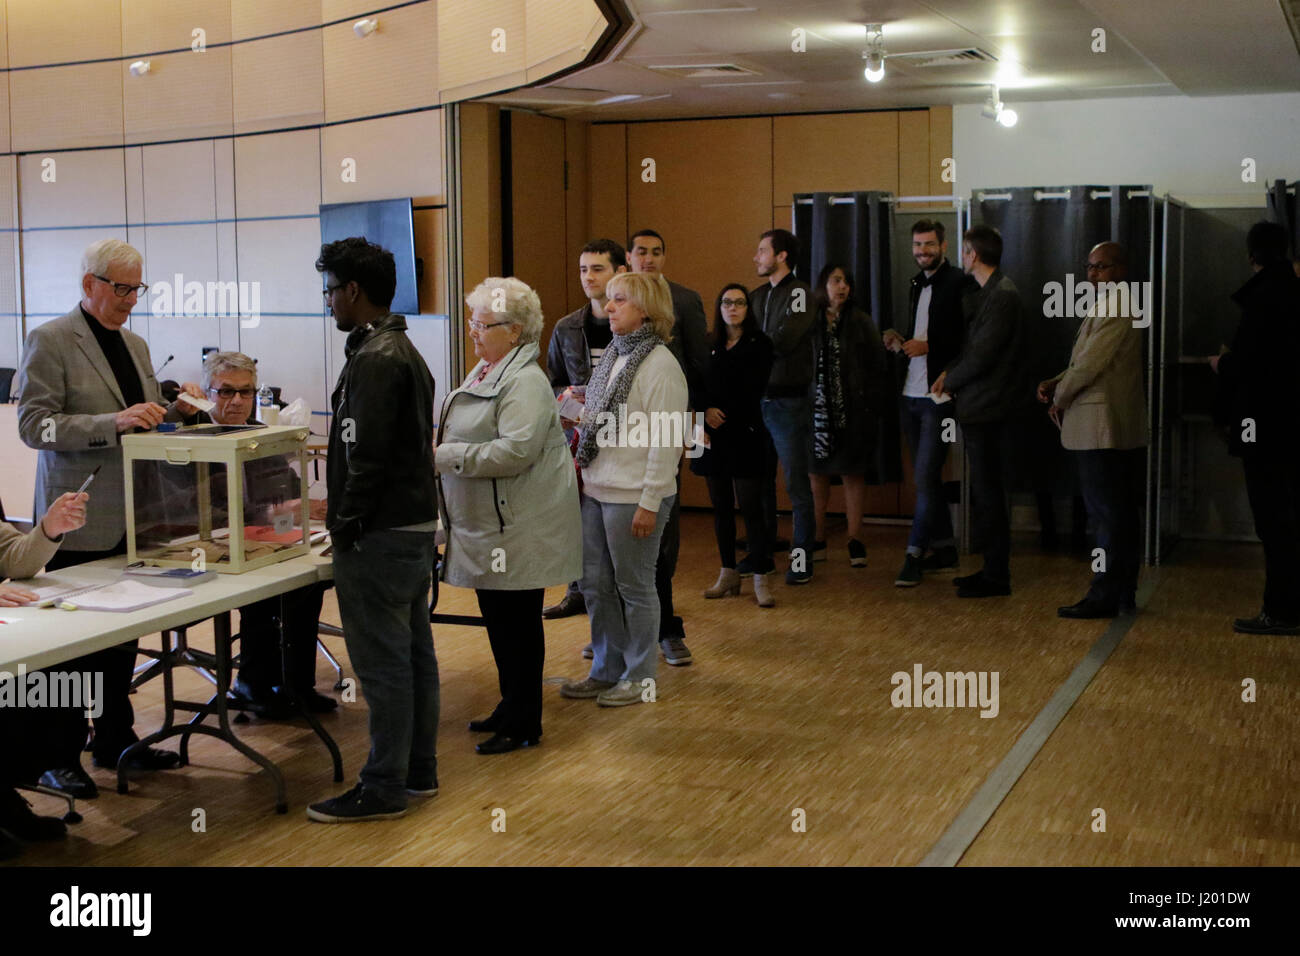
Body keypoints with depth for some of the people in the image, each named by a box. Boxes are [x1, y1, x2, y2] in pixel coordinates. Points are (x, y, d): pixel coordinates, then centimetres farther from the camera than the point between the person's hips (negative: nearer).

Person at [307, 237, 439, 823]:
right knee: (414, 651, 15)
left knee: (382, 660, -3)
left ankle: (383, 788, 4)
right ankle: (419, 769, 25)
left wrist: (344, 527, -12)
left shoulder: (375, 359, -18)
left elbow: (365, 456, -22)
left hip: (381, 534, -11)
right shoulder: (404, 350, 15)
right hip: (415, 522, 11)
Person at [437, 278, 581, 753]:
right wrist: (439, 446, 8)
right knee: (498, 619, 17)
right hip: (488, 524, 10)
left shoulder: (525, 382, -17)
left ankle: (524, 726, 10)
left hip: (518, 527, -10)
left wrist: (446, 456, -22)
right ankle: (511, 707, 31)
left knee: (517, 622, -1)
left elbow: (515, 450, -27)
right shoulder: (484, 372, 14)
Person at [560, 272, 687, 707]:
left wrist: (649, 503, -18)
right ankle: (606, 670, 27)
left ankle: (639, 677, 18)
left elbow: (666, 440, -16)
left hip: (632, 497, -8)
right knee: (595, 584, 13)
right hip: (597, 491, 8)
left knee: (634, 587, 4)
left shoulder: (660, 364, -13)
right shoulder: (612, 357, 12)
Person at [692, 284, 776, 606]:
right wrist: (707, 410, -11)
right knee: (721, 505, 7)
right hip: (713, 435, 4)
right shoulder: (710, 344, 12)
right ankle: (728, 574, 16)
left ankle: (761, 579, -4)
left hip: (744, 433, -4)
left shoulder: (759, 344, 1)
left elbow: (753, 391, -6)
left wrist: (722, 413, -10)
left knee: (750, 506, -7)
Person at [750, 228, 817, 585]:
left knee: (797, 485, -2)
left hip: (788, 403, -7)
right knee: (759, 481, 13)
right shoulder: (758, 296, 14)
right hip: (757, 400, 7)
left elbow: (783, 340, -20)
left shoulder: (799, 292, -8)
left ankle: (801, 560, 3)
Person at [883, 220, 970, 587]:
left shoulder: (959, 283, -9)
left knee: (925, 477, -8)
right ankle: (944, 550, 23)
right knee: (928, 476, 14)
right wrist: (900, 341, 6)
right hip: (910, 395, 8)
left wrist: (928, 346, -19)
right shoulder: (917, 284, 17)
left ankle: (914, 555, -2)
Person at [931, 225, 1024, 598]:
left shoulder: (1002, 296, -17)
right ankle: (992, 568, 23)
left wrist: (951, 381, -6)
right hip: (978, 408, 10)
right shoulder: (988, 293, 15)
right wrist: (949, 372, 3)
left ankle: (996, 577, 3)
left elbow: (981, 356, -21)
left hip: (987, 409, -10)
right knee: (983, 493, 14)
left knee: (987, 494, -4)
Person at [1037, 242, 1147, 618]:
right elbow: (1085, 362, 23)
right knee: (1123, 513, 12)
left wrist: (1059, 399, -4)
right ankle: (1124, 593, 19)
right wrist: (1055, 383, 7)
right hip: (1125, 429, 11)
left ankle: (1104, 597, -3)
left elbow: (1090, 364, -18)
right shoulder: (1109, 307, 20)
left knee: (1107, 513, -7)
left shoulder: (1114, 309, -15)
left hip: (1102, 427, -11)